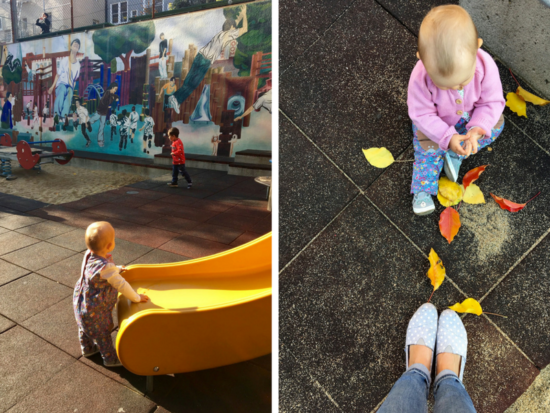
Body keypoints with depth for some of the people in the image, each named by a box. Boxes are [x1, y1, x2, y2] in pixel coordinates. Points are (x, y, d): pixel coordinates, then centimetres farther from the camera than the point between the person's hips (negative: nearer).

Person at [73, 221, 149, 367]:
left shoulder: (88, 255, -12)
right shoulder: (106, 267, -38)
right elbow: (122, 285, -31)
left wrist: (117, 269, 12)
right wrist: (137, 298, -19)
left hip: (81, 302, 8)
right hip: (94, 310, -8)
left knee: (85, 327, 30)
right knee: (102, 333, 13)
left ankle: (87, 348, 54)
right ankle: (110, 358, 33)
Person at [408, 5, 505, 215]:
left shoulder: (486, 66, -32)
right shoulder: (420, 78, -38)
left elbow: (492, 102, -20)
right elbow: (422, 114, -28)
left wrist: (477, 129, -36)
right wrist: (448, 137, -36)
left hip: (470, 118, 3)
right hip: (435, 124, -3)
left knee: (496, 124, -11)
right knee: (427, 149, -16)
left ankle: (454, 154, -7)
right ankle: (422, 191, 0)